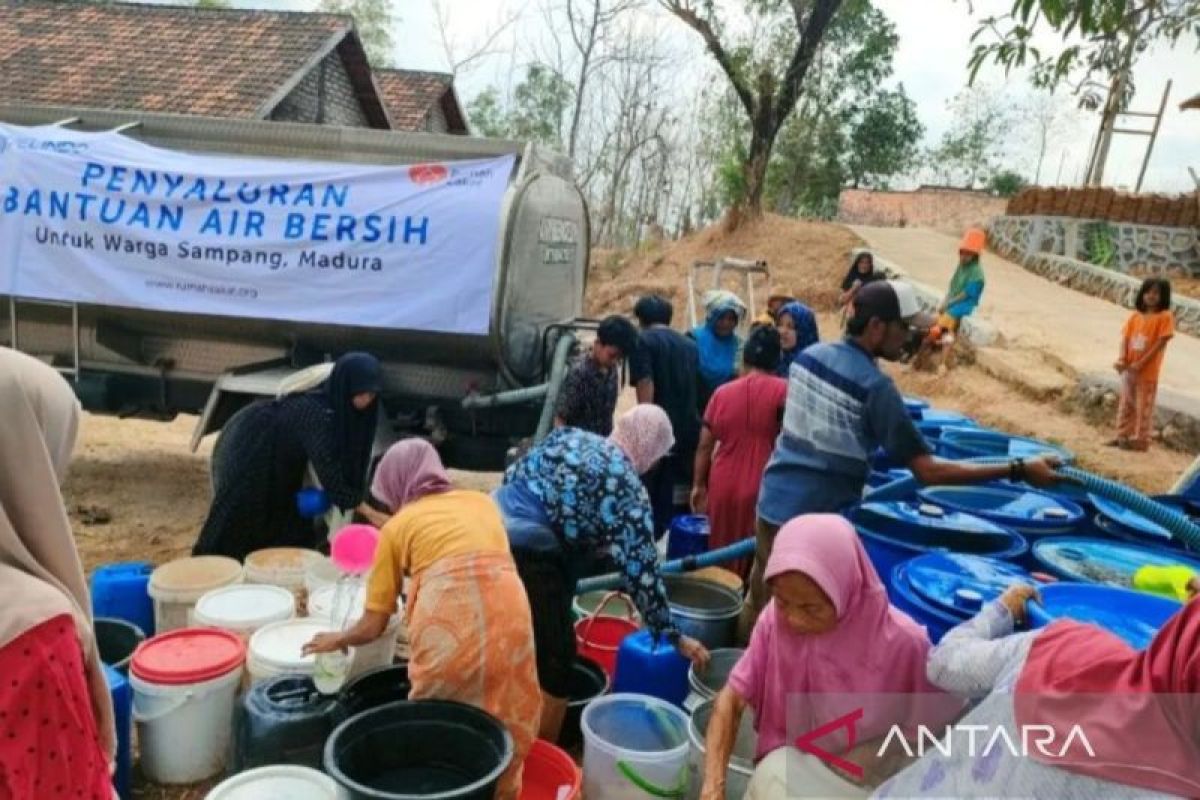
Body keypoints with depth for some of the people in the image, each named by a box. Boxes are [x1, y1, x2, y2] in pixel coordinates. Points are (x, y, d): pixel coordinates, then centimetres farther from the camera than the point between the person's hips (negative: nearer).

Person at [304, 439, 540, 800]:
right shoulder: (482, 500, 26)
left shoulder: (397, 526, 19)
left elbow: (373, 626, 19)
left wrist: (338, 640, 40)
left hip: (448, 624, -3)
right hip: (509, 612, 3)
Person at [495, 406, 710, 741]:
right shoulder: (626, 488, -3)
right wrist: (673, 635, 3)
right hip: (529, 557, -8)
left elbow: (512, 477, 19)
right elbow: (640, 567, -4)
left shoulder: (569, 436, 16)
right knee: (555, 661, 8)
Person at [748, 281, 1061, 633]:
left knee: (762, 601, 19)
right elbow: (929, 471, -20)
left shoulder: (809, 355, 2)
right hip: (816, 519, -7)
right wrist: (1018, 469, -19)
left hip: (773, 501, 7)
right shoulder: (875, 386, -19)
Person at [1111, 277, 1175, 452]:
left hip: (1148, 371, -6)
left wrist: (1140, 364, -19)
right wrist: (1121, 359, -14)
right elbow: (1125, 338, 3)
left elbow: (1160, 343, -14)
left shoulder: (1165, 317, -10)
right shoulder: (1135, 316, 6)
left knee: (1143, 407, 2)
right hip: (1128, 369, 6)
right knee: (1126, 404, 14)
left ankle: (1140, 441, 10)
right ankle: (1123, 436, 24)